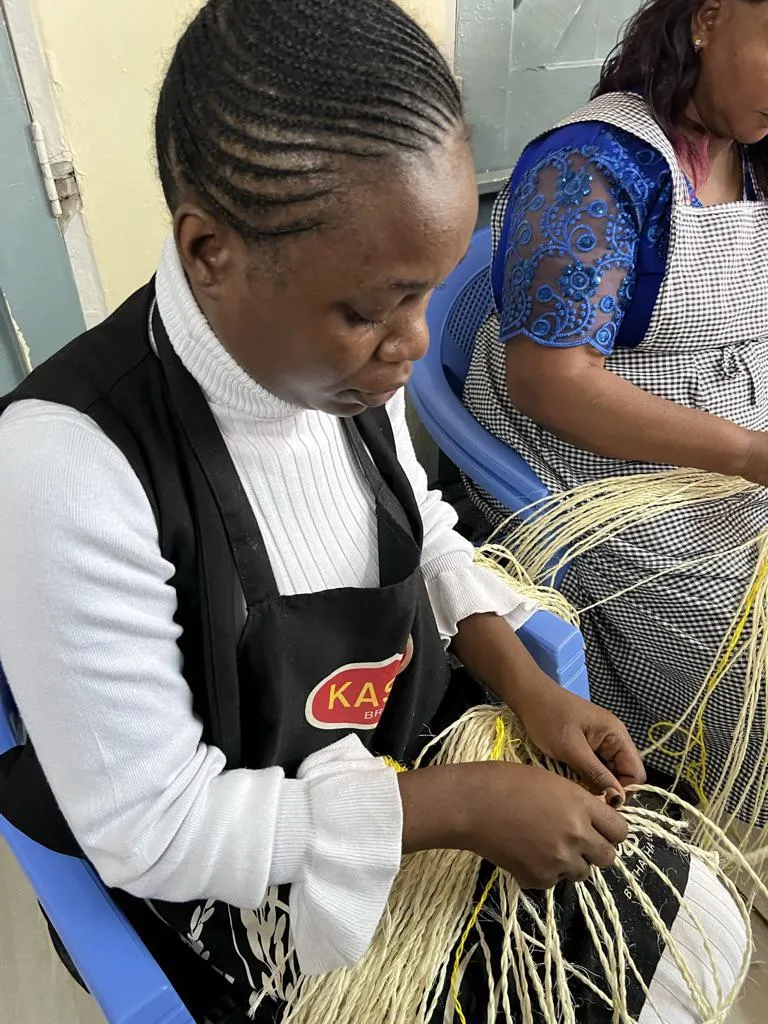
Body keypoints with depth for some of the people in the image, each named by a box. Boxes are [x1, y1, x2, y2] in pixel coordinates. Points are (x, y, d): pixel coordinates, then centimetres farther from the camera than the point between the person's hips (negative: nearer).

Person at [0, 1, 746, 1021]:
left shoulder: (339, 352, -12)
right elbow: (143, 825, -24)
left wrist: (527, 686, -8)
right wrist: (459, 806, -24)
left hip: (429, 739, 6)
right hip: (268, 878, -4)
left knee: (703, 928, 9)